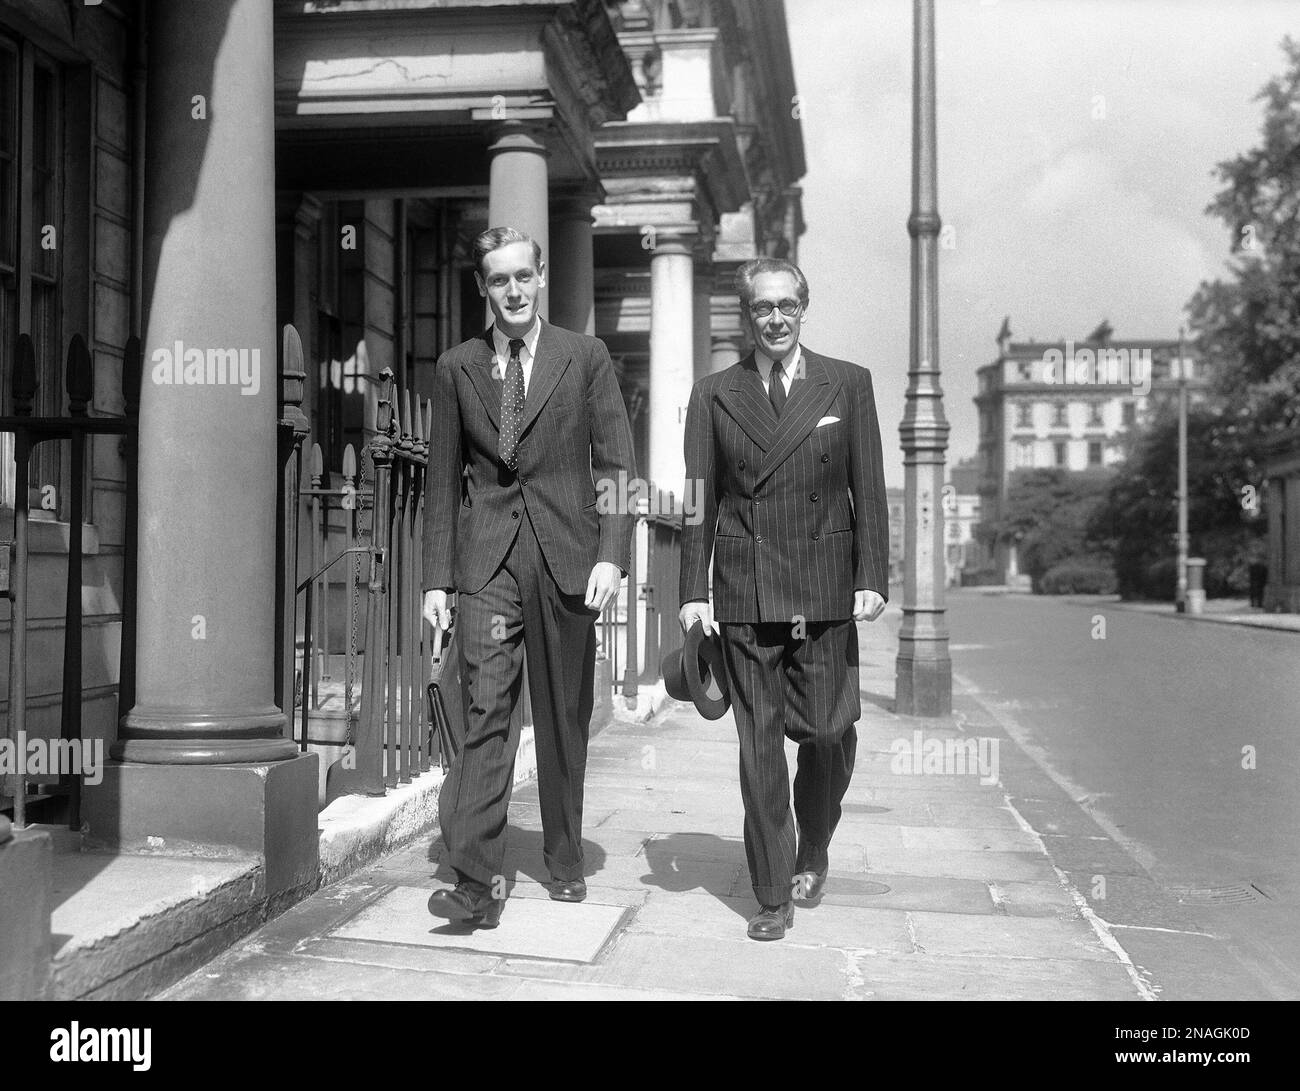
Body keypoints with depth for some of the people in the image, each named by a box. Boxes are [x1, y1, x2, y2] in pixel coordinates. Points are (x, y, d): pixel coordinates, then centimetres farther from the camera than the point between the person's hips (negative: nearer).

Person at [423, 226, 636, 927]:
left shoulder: (585, 358, 6)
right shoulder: (455, 368, 9)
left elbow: (616, 465, 3)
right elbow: (444, 478, 10)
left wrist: (611, 554, -9)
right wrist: (436, 576, 4)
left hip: (567, 556, 0)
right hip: (487, 560, 0)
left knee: (565, 719, 8)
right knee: (486, 712, -10)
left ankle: (565, 863, 23)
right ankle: (477, 881, -10)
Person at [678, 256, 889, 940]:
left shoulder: (848, 384, 7)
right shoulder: (714, 394, 8)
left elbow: (868, 489, 4)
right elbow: (699, 500, 6)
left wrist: (872, 578, -5)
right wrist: (693, 592, -2)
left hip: (826, 590, 0)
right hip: (743, 591, 0)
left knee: (828, 732, 0)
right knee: (759, 744, 2)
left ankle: (812, 852, 30)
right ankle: (773, 897, 13)